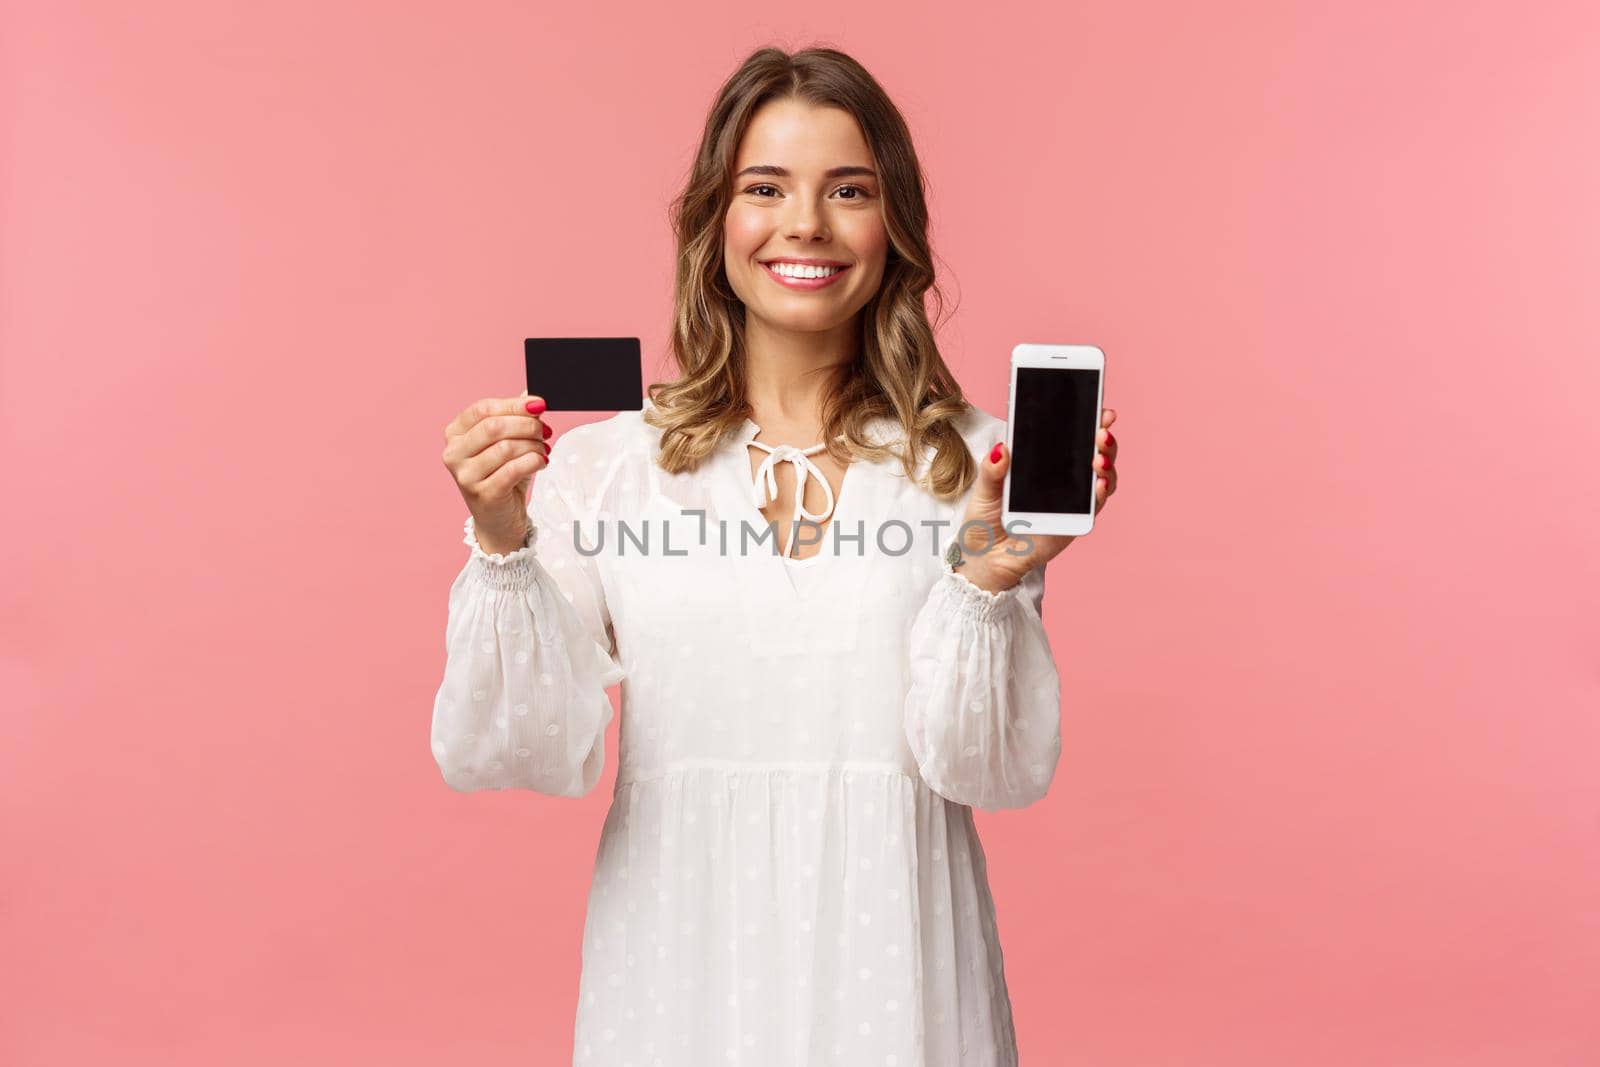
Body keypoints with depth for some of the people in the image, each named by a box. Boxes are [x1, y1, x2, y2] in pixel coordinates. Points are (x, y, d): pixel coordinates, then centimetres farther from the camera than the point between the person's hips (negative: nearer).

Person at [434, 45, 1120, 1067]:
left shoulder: (974, 465, -3)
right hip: (679, 972, 1)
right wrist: (502, 546, -20)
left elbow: (994, 772, -7)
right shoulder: (606, 464, -3)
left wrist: (989, 574, -22)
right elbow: (517, 753, -7)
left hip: (890, 972, 0)